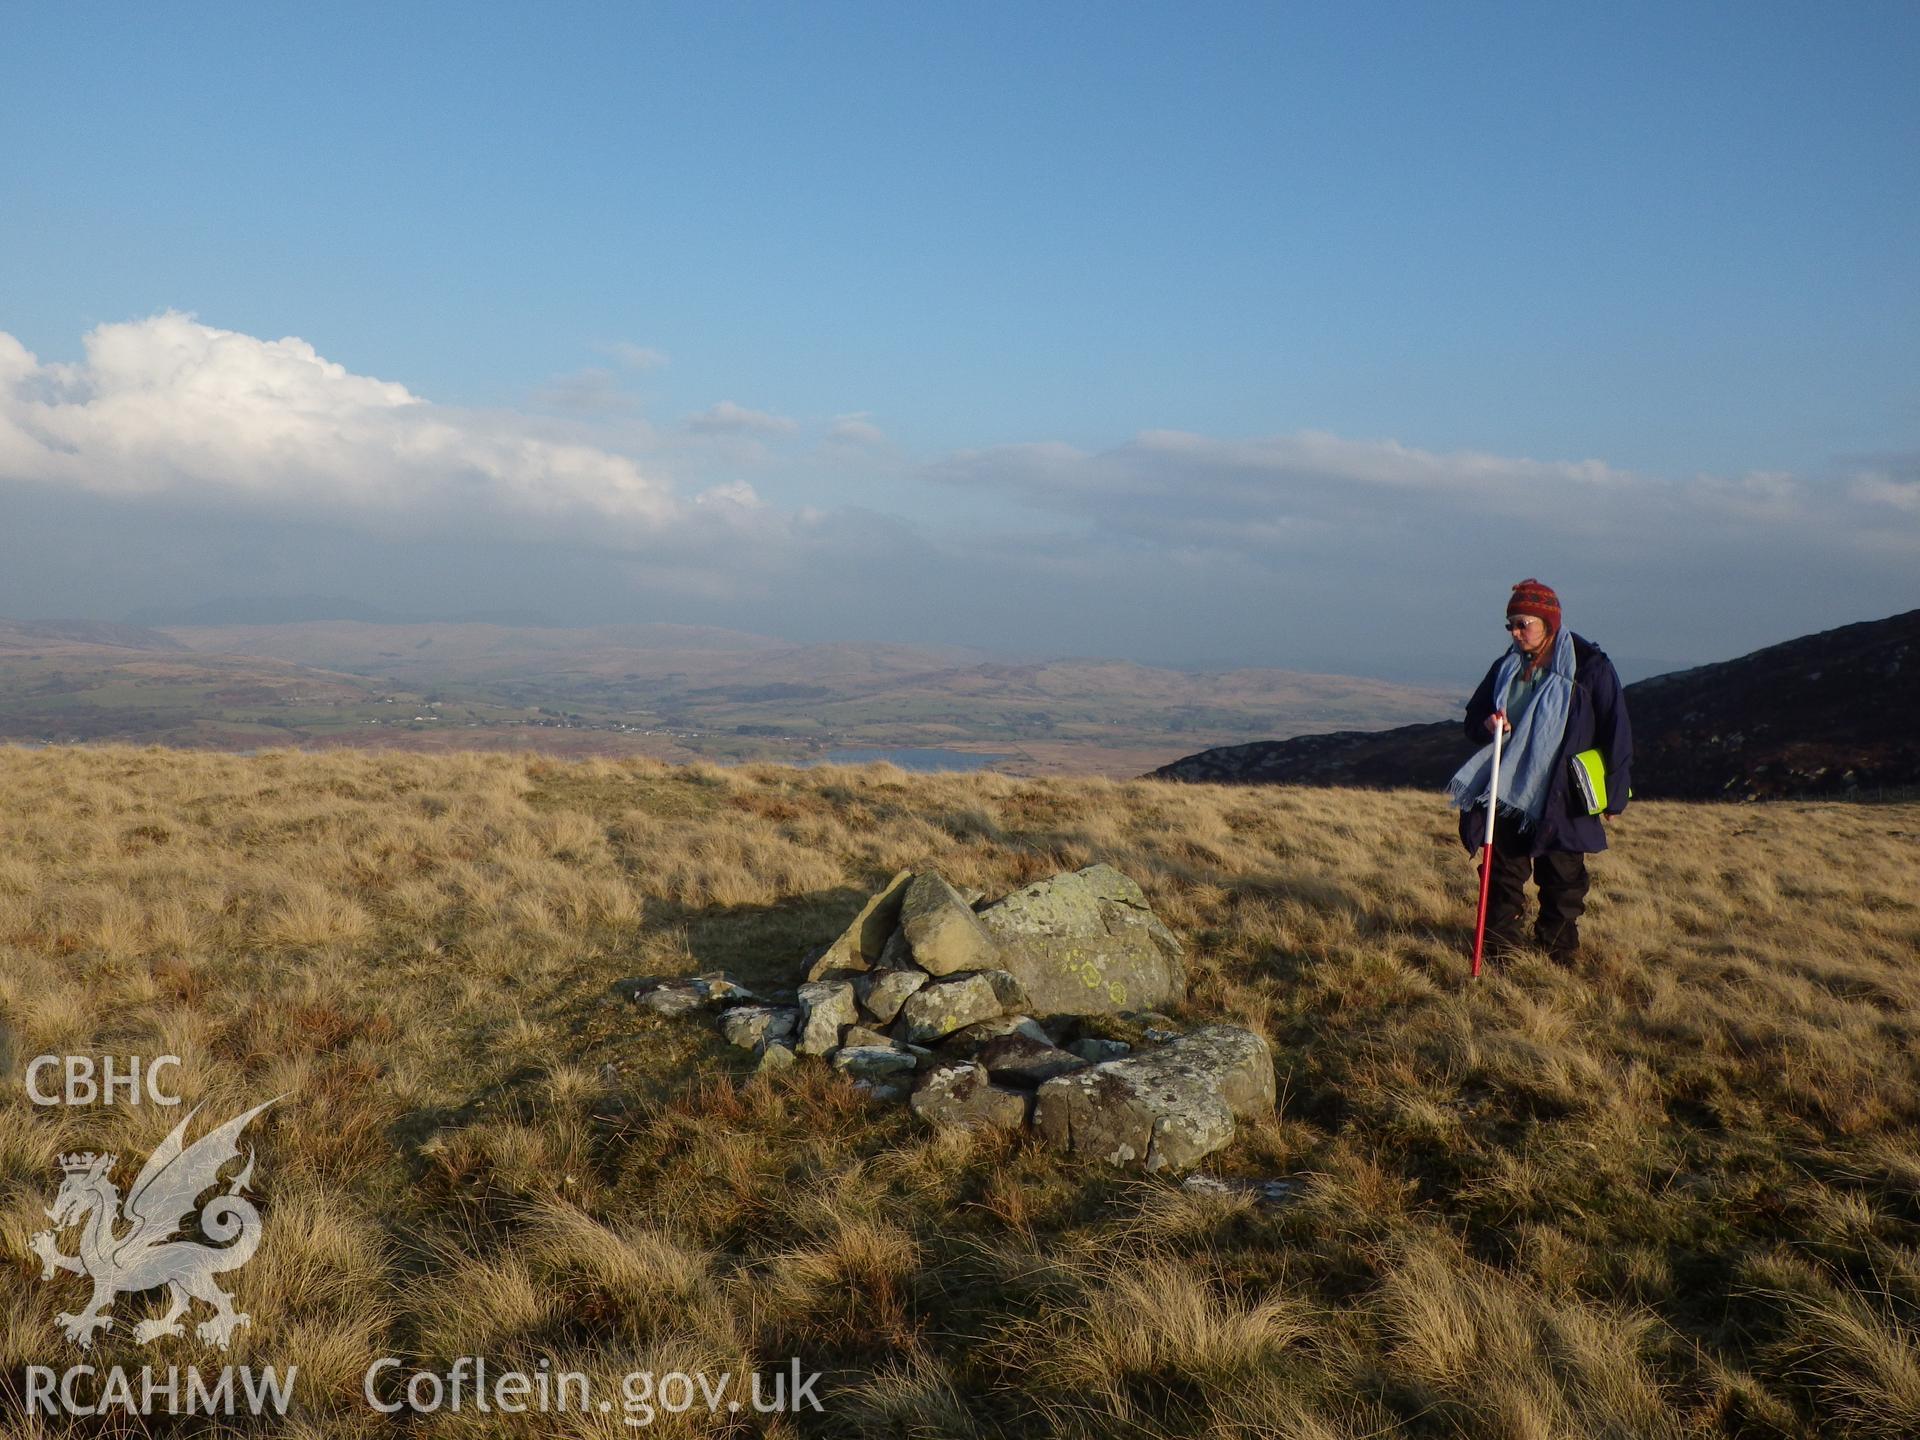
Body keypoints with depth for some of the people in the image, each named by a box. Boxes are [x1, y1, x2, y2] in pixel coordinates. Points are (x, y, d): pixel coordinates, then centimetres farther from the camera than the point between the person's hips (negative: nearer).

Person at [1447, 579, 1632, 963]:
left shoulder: (1590, 667, -6)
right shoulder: (1506, 667, 9)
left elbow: (1616, 732, -4)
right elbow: (1473, 718, 18)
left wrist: (1613, 797, -6)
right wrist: (1486, 724, -8)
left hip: (1562, 800, -4)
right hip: (1507, 794, 4)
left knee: (1562, 879, 4)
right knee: (1503, 874, 7)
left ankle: (1559, 953, 15)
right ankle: (1499, 949, 15)